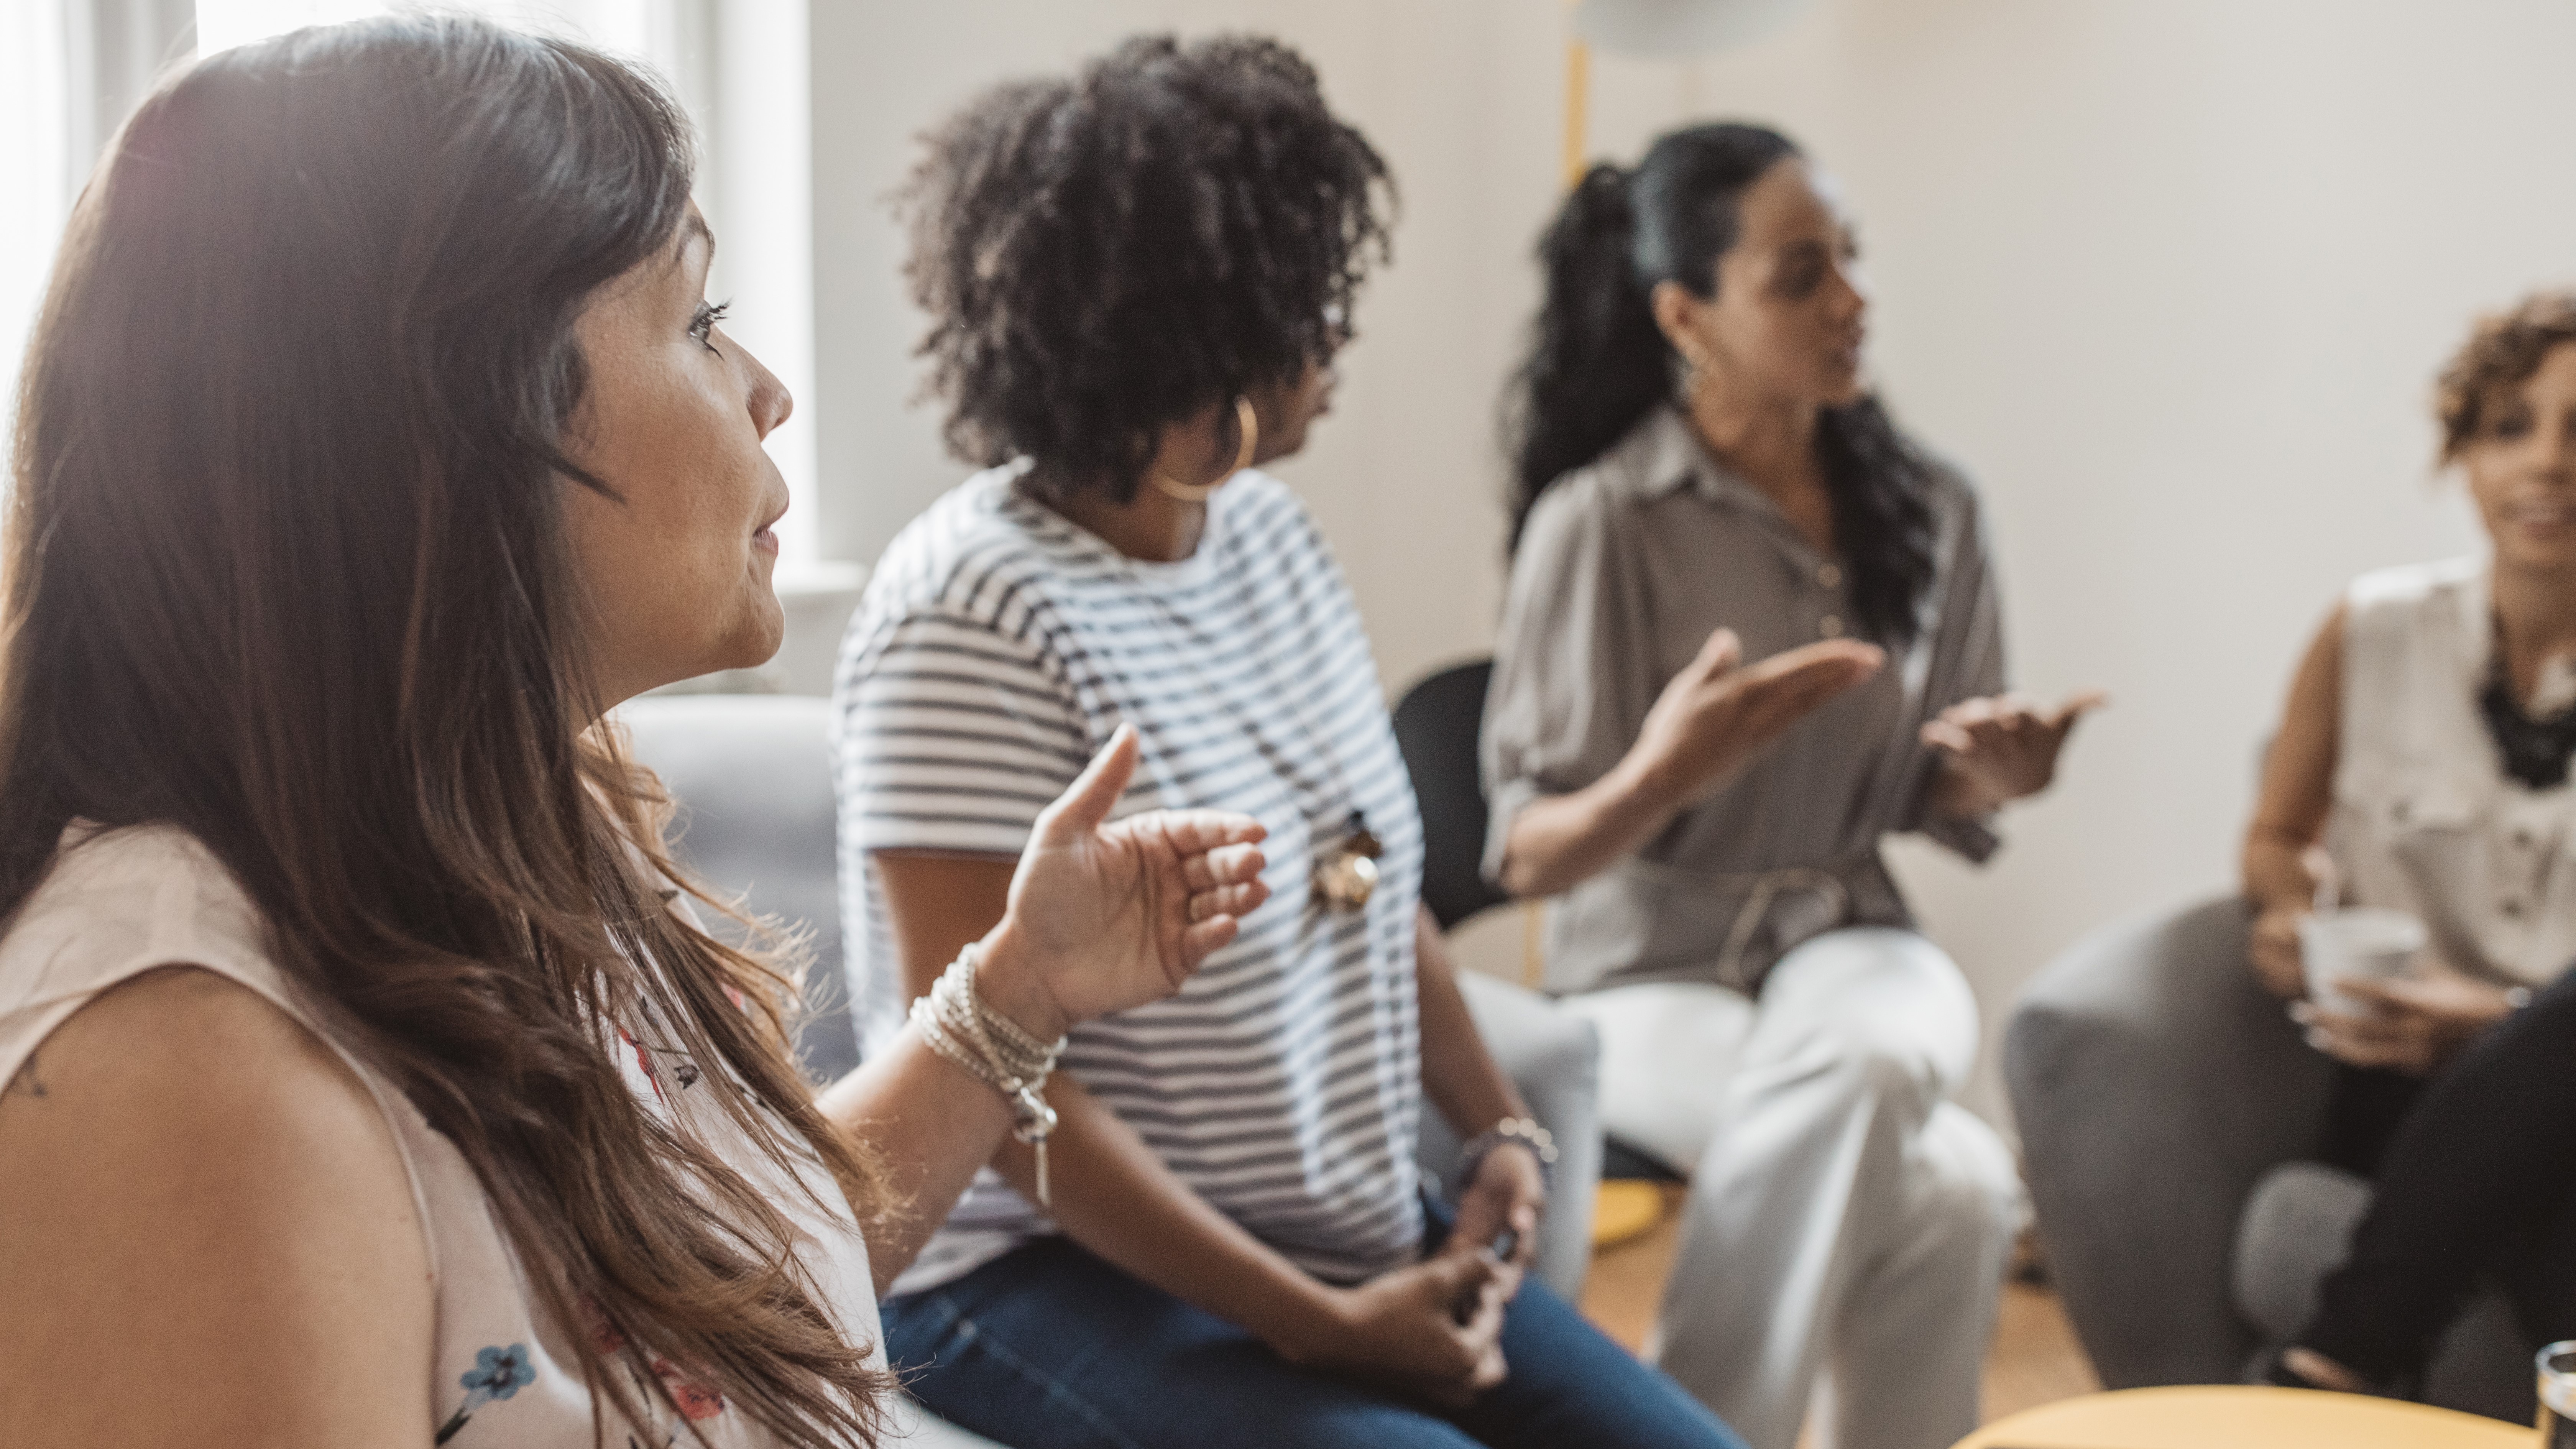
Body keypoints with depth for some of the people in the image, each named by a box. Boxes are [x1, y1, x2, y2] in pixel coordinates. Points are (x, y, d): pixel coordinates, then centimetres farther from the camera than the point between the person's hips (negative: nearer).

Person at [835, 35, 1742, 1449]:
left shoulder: (1268, 529, 3)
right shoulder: (976, 614, -19)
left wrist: (1499, 1125, -2)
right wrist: (1318, 1328, -19)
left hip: (1361, 1241, 7)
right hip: (1058, 1274, -7)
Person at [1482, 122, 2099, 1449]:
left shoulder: (1929, 512, 3)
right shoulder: (1600, 520, -13)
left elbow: (1932, 804, 13)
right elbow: (1529, 858, -13)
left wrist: (1986, 778, -11)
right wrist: (1662, 777, -33)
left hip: (1852, 943, 4)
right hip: (1653, 975, -4)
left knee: (1864, 1048, -33)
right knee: (1950, 1187, -29)